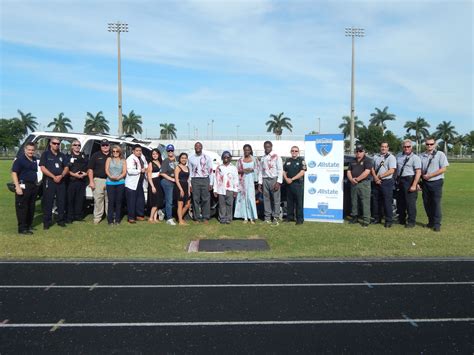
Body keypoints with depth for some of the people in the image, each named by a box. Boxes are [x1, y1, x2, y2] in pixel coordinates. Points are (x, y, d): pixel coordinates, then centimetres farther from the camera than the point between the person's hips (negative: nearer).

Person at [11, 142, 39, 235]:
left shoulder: (34, 160, 13)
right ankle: (22, 228, 0)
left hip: (33, 186, 8)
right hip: (23, 186, -8)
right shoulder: (20, 159, -9)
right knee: (22, 207, -4)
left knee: (31, 207, 14)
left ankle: (29, 225, 25)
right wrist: (17, 186, -21)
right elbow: (14, 173, -14)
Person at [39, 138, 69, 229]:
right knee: (48, 202, -2)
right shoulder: (45, 154, 2)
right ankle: (47, 222, 3)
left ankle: (61, 220, 15)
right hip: (49, 181, -4)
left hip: (61, 181, 4)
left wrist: (61, 176, -9)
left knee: (61, 201, 6)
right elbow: (42, 168, -7)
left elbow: (66, 168, 11)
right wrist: (53, 177, -14)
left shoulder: (62, 155, 15)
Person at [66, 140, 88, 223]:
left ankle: (78, 216, 12)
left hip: (82, 181, 3)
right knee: (70, 199, -3)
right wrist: (74, 174, -16)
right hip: (71, 181, -3)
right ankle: (70, 217, 2)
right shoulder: (68, 156, 6)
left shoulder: (84, 156, 18)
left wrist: (85, 173, -2)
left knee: (80, 199, 4)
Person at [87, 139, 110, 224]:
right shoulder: (96, 155, 7)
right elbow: (90, 169, 3)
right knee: (98, 199, -3)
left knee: (109, 200, 5)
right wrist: (91, 181, -5)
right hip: (98, 180, -1)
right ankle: (97, 217, 5)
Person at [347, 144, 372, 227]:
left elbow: (367, 172, -13)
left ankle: (366, 220, -5)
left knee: (365, 203, -7)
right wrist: (351, 179, -7)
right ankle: (354, 217, 22)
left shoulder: (367, 160, -2)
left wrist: (357, 179, -14)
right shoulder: (353, 161, 18)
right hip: (353, 184, 6)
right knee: (354, 202, 11)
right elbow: (349, 171, 13)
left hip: (364, 184, -6)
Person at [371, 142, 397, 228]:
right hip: (376, 182, 6)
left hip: (386, 182, -6)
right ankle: (377, 218, 21)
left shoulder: (391, 157, -3)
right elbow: (372, 168, 11)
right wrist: (375, 178, -6)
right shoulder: (376, 157, 13)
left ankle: (389, 221, 1)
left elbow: (391, 171, -12)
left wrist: (380, 176, -12)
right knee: (376, 201, 10)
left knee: (387, 202, -5)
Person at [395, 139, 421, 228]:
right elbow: (395, 168, 19)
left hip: (410, 180, -6)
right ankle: (401, 220, 28)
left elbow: (418, 172, -12)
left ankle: (411, 222, 7)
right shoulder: (399, 156, 12)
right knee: (400, 201, 14)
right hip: (400, 180, 6)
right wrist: (396, 180, 10)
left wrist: (414, 185, -18)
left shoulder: (415, 157, -6)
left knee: (410, 202, -4)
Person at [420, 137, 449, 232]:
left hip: (436, 182, -4)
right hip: (425, 182, 5)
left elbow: (443, 169, -9)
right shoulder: (422, 156, 10)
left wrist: (429, 175, -13)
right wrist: (423, 176, -5)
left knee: (436, 203, -5)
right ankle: (431, 221, 21)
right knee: (427, 203, 8)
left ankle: (437, 224, 1)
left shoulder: (440, 154, -3)